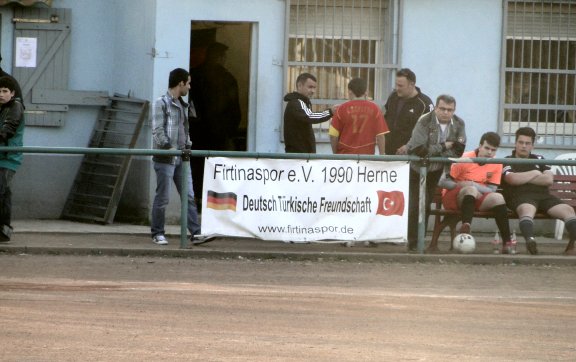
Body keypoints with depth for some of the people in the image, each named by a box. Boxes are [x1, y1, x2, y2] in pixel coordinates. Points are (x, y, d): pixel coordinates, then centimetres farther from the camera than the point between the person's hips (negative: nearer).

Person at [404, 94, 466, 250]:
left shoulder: (459, 124, -7)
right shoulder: (425, 122, -20)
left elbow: (458, 152, -13)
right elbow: (419, 150, -29)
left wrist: (433, 151, -22)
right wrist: (443, 147, -23)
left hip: (436, 170, 4)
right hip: (417, 169, -4)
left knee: (427, 204, 5)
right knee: (417, 204, -10)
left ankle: (419, 240, 11)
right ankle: (413, 242, -6)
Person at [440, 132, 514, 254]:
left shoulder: (496, 165, 1)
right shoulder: (464, 160, -10)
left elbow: (491, 189, -5)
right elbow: (443, 182, -10)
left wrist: (474, 185, -21)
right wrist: (463, 185, -24)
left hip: (476, 199, 4)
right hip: (452, 197, -3)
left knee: (497, 197, -24)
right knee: (471, 189, -35)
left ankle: (507, 243, -33)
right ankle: (466, 227, -57)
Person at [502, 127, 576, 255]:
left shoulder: (539, 159, 28)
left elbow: (548, 179, 11)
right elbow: (512, 179, -5)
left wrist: (523, 178, 5)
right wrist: (535, 174, 7)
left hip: (544, 196, 4)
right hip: (521, 196, -4)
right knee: (527, 209, -42)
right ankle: (530, 239, -70)